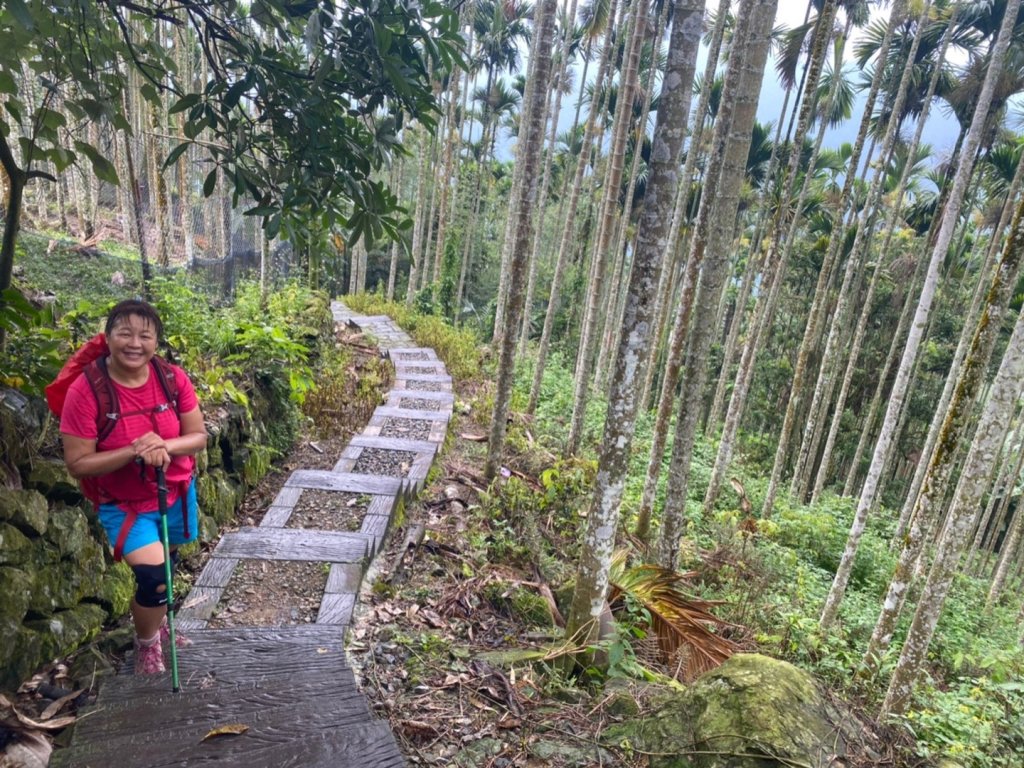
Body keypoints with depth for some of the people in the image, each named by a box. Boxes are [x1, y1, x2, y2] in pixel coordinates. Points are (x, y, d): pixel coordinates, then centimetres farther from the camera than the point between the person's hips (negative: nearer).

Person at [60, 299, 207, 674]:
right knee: (152, 575, -16)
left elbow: (199, 436, -10)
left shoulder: (173, 378, -15)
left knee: (166, 565, 25)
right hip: (123, 504, -4)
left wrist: (165, 447, -29)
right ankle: (146, 644, 17)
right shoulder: (85, 390, -23)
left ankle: (158, 621, 56)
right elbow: (78, 463, -20)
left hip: (177, 494, 4)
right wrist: (132, 451, -33)